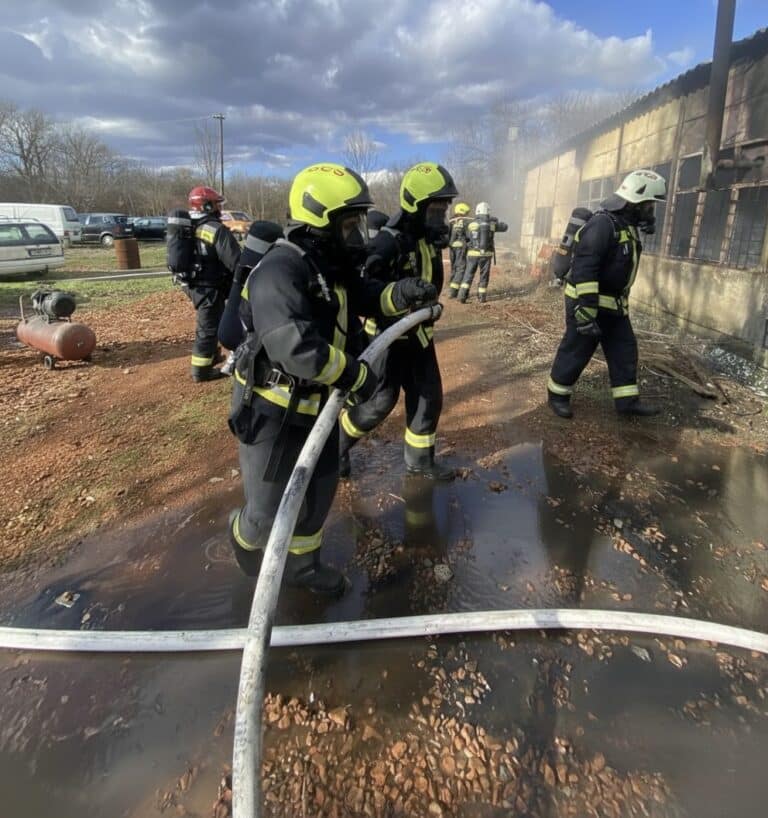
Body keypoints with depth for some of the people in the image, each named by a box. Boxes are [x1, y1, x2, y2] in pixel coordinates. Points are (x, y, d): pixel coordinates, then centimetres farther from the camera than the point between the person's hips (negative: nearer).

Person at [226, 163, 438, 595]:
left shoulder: (332, 266, 3)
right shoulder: (280, 271, -27)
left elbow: (364, 295, 13)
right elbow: (294, 347, -37)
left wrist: (402, 294, -10)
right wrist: (355, 375, -26)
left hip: (315, 405, 9)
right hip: (273, 410, -8)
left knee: (320, 490, 18)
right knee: (272, 508, 5)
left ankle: (302, 564, 40)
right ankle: (244, 536, 42)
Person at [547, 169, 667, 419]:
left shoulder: (628, 225, 10)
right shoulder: (603, 224, -21)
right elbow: (584, 269, -28)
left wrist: (621, 302, 22)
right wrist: (586, 310, -31)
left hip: (612, 304, 10)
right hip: (587, 302, -9)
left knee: (624, 349, 11)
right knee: (576, 351, 1)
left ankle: (627, 400, 19)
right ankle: (557, 395, 18)